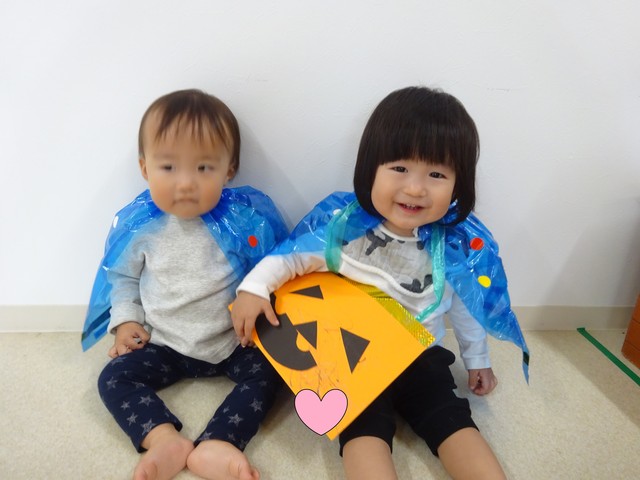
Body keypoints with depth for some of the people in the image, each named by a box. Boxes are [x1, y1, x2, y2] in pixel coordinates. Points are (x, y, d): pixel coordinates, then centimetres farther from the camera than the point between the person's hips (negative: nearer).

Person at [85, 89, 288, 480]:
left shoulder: (248, 218, -17)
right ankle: (166, 440, -22)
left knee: (269, 372, -20)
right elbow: (123, 275, 8)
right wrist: (126, 321, -1)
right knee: (114, 378, -10)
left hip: (236, 341, -1)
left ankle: (215, 445, -25)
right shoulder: (139, 226, -11)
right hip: (166, 345, 2)